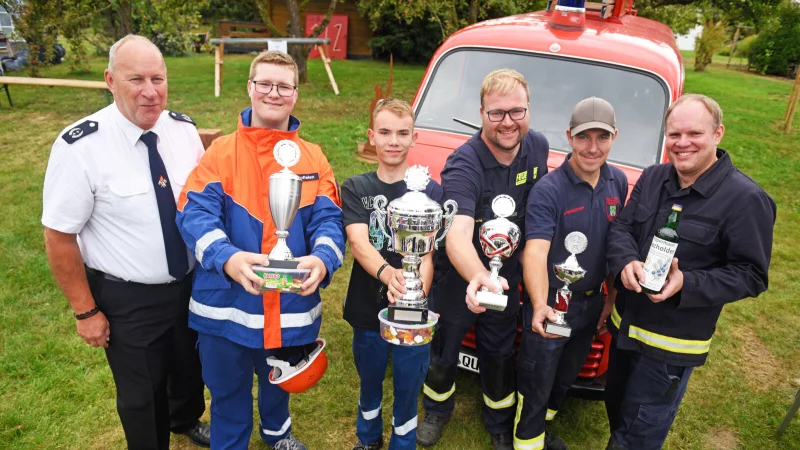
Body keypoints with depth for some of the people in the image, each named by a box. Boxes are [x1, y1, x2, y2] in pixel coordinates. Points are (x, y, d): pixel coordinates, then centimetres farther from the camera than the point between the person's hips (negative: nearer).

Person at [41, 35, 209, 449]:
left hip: (191, 283, 5)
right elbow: (59, 236, -14)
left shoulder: (183, 129, -7)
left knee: (190, 367, 28)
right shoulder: (81, 146, -21)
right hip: (127, 298, -4)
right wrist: (85, 311, -10)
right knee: (141, 396, 16)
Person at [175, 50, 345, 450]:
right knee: (228, 392, 18)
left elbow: (328, 220, -7)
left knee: (279, 383, 28)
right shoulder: (220, 152, -5)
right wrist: (228, 258, -36)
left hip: (290, 305, 3)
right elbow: (195, 215, -15)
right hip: (227, 303, -2)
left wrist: (322, 259, -30)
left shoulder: (314, 158, 1)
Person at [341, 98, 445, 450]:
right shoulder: (355, 189, -5)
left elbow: (426, 252, -15)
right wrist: (388, 274, -41)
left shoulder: (430, 191, -7)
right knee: (369, 383, 23)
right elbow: (358, 242, -20)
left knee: (407, 389, 14)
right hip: (368, 311, 2)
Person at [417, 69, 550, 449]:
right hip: (457, 277, -4)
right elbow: (457, 233, -45)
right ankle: (437, 411, 50)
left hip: (506, 277, 4)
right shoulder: (463, 166, -30)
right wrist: (478, 278, -63)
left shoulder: (538, 147, -10)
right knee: (443, 353, 19)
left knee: (499, 355, 22)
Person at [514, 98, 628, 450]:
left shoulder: (618, 182, -2)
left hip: (592, 305, 7)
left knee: (564, 379, 26)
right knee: (535, 387, 9)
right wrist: (539, 307, -48)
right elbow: (535, 252, -33)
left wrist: (612, 298, 9)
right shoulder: (548, 190, -22)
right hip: (551, 306, -6)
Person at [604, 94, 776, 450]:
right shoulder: (652, 178, 1)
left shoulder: (745, 199, -16)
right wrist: (625, 262, -21)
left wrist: (687, 284, -30)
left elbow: (751, 276, -15)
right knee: (616, 408, 26)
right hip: (624, 324, 6)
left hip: (671, 344, -6)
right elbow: (620, 227, 1)